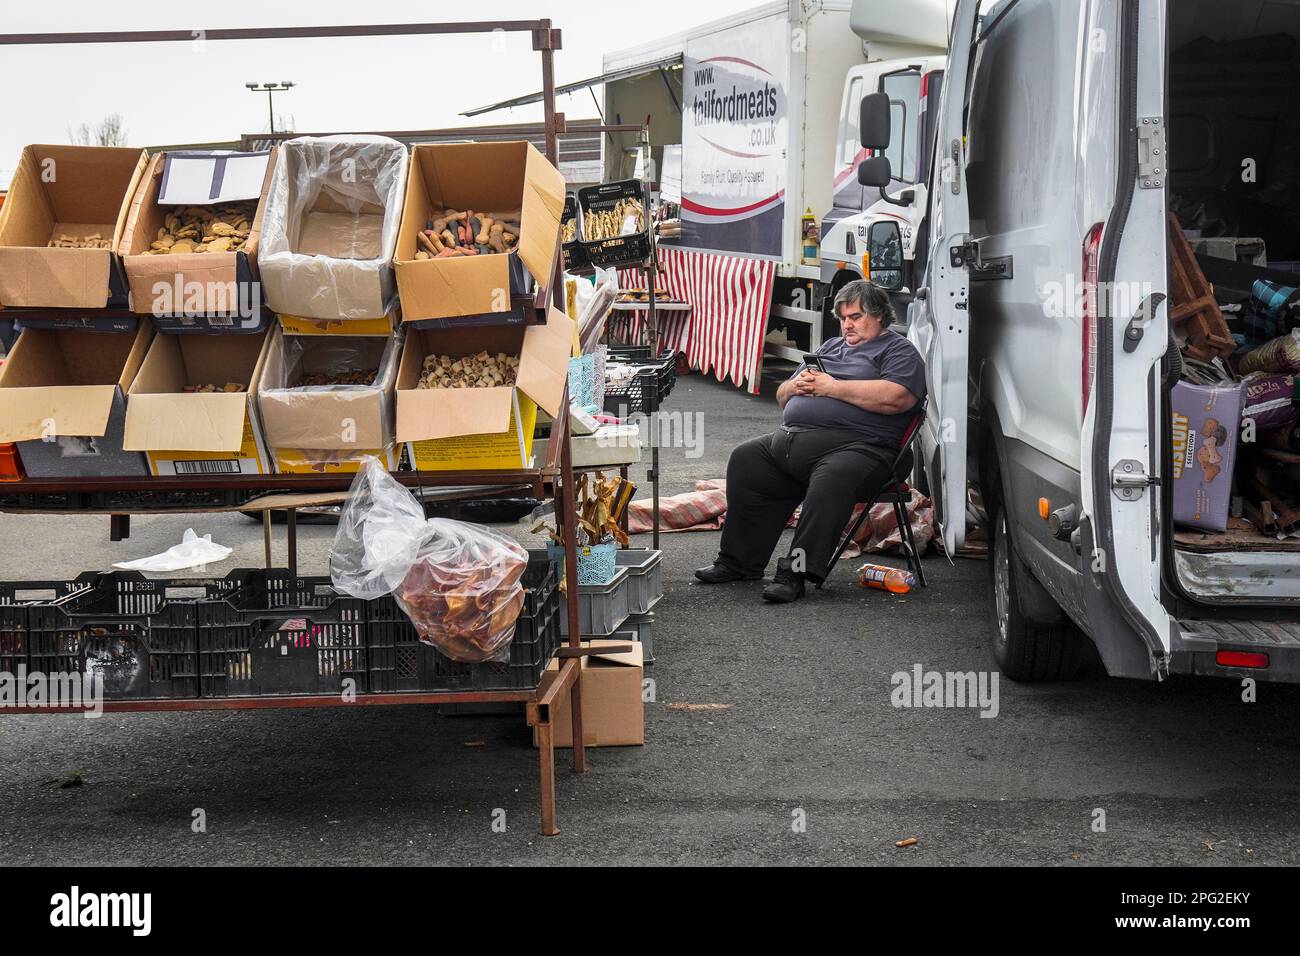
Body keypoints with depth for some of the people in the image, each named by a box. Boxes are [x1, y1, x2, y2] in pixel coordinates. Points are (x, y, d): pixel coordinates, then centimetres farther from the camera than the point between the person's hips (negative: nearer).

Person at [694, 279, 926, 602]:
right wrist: (797, 385, 5)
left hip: (855, 445, -8)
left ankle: (796, 571, -35)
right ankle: (739, 561, 1)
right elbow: (782, 398, 31)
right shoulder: (830, 348, 30)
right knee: (745, 459, -1)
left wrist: (832, 387, -10)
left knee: (831, 480, -36)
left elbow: (896, 397, -15)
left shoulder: (898, 350, 8)